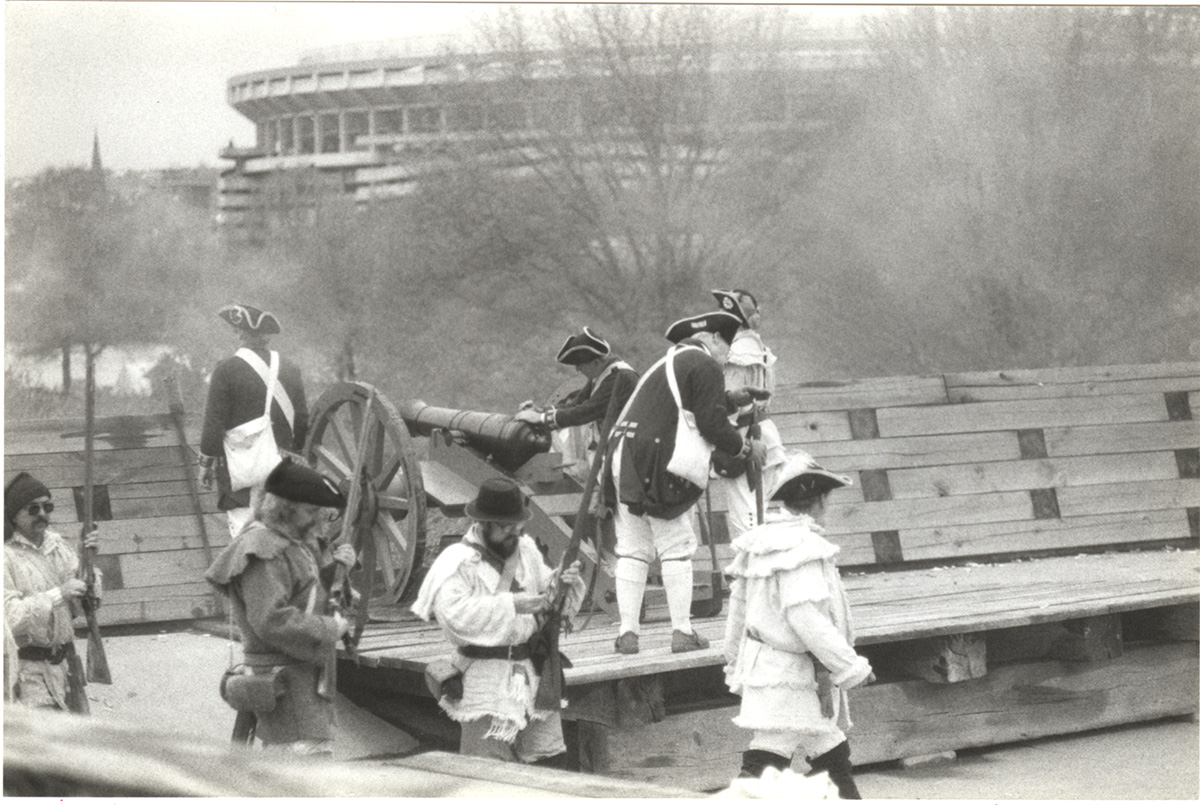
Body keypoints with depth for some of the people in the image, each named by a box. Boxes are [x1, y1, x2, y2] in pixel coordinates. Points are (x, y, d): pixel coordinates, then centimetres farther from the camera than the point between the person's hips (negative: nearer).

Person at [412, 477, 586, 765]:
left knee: (549, 758, 6)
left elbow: (545, 592, 21)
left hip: (531, 669, 6)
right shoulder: (457, 561, -10)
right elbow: (455, 614, -24)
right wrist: (511, 603, -27)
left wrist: (565, 583, -3)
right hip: (485, 675, -6)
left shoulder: (526, 550, 13)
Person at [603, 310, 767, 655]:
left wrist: (728, 400, 29)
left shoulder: (670, 363, 24)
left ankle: (627, 632, 4)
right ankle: (681, 631, -2)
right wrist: (747, 448, 4)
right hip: (655, 464, -8)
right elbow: (712, 426, -9)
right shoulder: (705, 367, -3)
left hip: (623, 456, 8)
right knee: (677, 548, -2)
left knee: (632, 549, 7)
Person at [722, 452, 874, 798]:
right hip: (788, 681, -10)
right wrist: (851, 667, -20)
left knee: (833, 756, 19)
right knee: (766, 765, -8)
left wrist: (736, 667, 25)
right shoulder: (802, 546, -19)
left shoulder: (759, 542, 10)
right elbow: (806, 616, -27)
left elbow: (738, 610, 16)